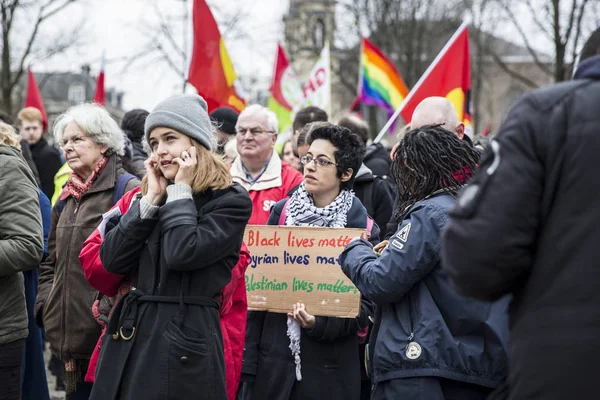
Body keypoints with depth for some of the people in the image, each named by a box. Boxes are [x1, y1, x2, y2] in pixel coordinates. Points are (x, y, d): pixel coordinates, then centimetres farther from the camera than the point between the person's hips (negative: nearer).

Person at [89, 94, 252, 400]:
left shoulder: (230, 201, -6)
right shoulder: (151, 195, 13)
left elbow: (182, 254, -21)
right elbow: (112, 260, 2)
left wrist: (180, 191, -9)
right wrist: (152, 197, -1)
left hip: (185, 341, -6)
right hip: (128, 337, 6)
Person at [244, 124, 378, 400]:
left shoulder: (361, 227, -4)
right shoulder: (282, 212, 4)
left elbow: (365, 305, -6)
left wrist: (320, 324, -22)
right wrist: (250, 353, 0)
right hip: (274, 359, 2)